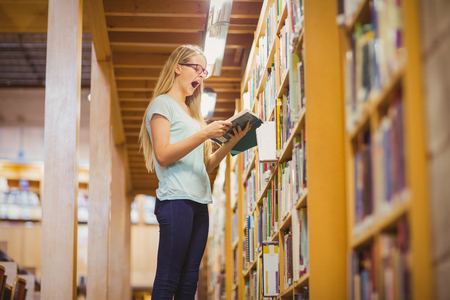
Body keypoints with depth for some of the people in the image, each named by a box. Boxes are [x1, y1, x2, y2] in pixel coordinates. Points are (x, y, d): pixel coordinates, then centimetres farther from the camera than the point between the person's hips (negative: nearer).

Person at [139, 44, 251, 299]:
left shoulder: (192, 113, 24)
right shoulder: (162, 104, 2)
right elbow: (162, 156, -12)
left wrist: (231, 142, 6)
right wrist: (205, 134, -16)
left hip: (199, 203, 8)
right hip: (176, 199, -8)